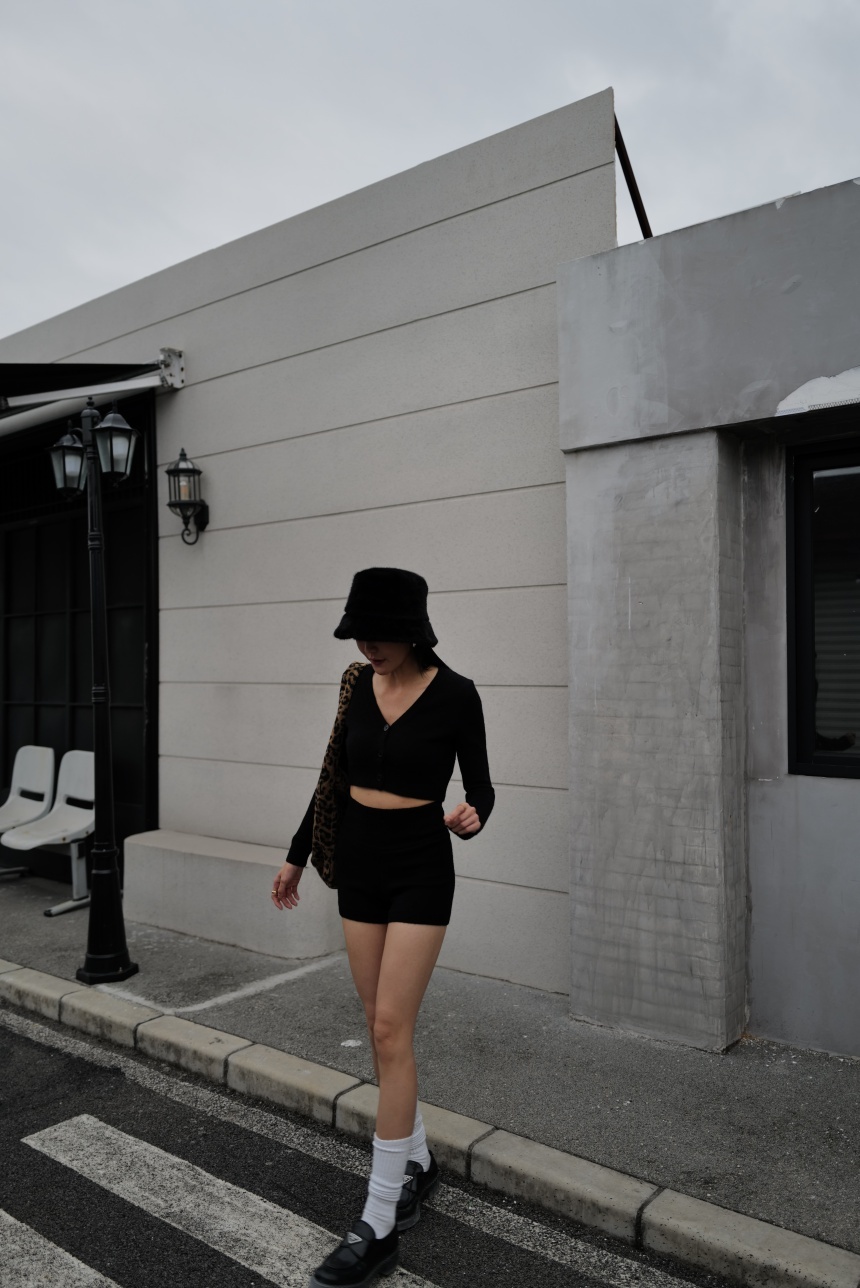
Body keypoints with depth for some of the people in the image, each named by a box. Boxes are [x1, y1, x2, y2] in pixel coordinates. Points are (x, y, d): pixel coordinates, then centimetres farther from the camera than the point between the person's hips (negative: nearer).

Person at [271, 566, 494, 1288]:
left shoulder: (454, 694, -12)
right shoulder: (359, 685, 2)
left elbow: (480, 783, -5)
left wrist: (473, 816, -28)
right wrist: (299, 855, 16)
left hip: (420, 868, -5)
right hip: (359, 862, 6)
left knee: (390, 1030, -6)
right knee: (386, 1028, 13)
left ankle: (379, 1225, 5)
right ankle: (416, 1163, 33)